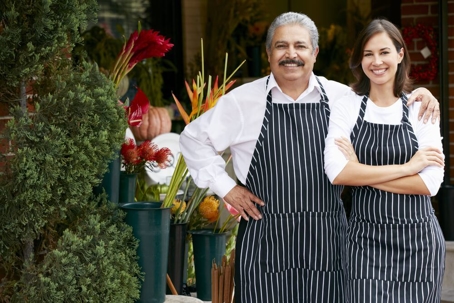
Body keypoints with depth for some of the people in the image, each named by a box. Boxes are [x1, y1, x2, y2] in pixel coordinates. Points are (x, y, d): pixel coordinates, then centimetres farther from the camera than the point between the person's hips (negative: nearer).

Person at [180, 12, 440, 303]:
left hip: (326, 244, 2)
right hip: (265, 243, -1)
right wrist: (225, 186, 5)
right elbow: (194, 138, 11)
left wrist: (418, 96, 0)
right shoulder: (242, 101, 1)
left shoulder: (341, 97, 6)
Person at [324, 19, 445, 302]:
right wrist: (406, 167, -15)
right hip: (366, 239, -1)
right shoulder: (346, 107, -1)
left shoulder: (420, 108, 0)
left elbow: (430, 182, -9)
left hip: (418, 239, 1)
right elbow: (337, 172, -14)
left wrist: (363, 173, -12)